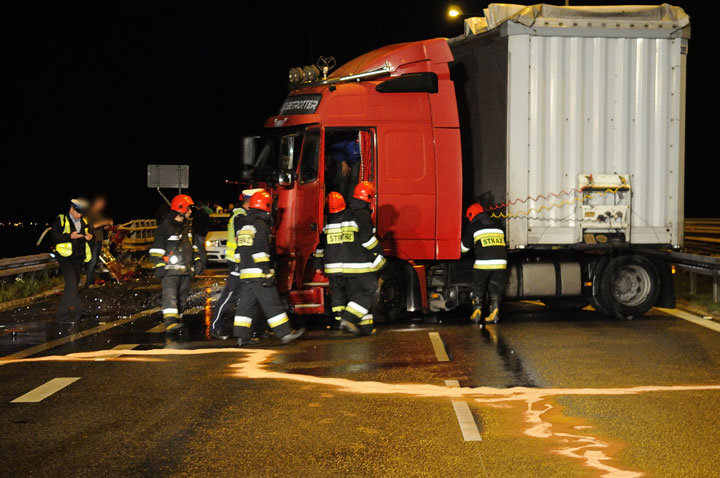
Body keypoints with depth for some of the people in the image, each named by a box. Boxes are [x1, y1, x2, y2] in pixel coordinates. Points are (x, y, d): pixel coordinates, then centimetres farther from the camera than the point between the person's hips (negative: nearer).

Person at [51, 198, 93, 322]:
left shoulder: (83, 221, 14)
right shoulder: (61, 220, -4)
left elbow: (88, 234, 25)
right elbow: (54, 236, -11)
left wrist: (89, 237, 0)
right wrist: (70, 236, -22)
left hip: (78, 257, 7)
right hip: (65, 257, -6)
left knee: (73, 286, 7)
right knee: (72, 284, -18)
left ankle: (61, 315, 16)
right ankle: (79, 312, -13)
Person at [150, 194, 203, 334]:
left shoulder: (186, 227, 18)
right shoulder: (165, 226, -6)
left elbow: (191, 246, 30)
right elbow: (157, 248, -7)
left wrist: (197, 260, 20)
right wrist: (159, 265, -13)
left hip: (185, 270, 8)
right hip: (170, 269, -8)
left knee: (182, 297, 8)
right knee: (170, 295, -18)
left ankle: (177, 321, 17)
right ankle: (170, 323, -28)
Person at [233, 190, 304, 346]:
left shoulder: (244, 226, 17)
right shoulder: (260, 225, -11)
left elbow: (239, 251, 22)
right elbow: (260, 251, -18)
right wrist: (266, 272, -20)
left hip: (246, 273, 9)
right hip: (259, 273, -9)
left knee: (246, 304, 9)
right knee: (271, 303, -7)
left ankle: (241, 336, 6)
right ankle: (285, 333, -5)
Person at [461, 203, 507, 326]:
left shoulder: (472, 227, 6)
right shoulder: (496, 225, 20)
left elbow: (464, 247, 13)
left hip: (483, 263, -4)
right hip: (500, 261, 4)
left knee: (478, 289, 10)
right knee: (495, 289, 11)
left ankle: (477, 312, 4)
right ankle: (494, 311, 0)